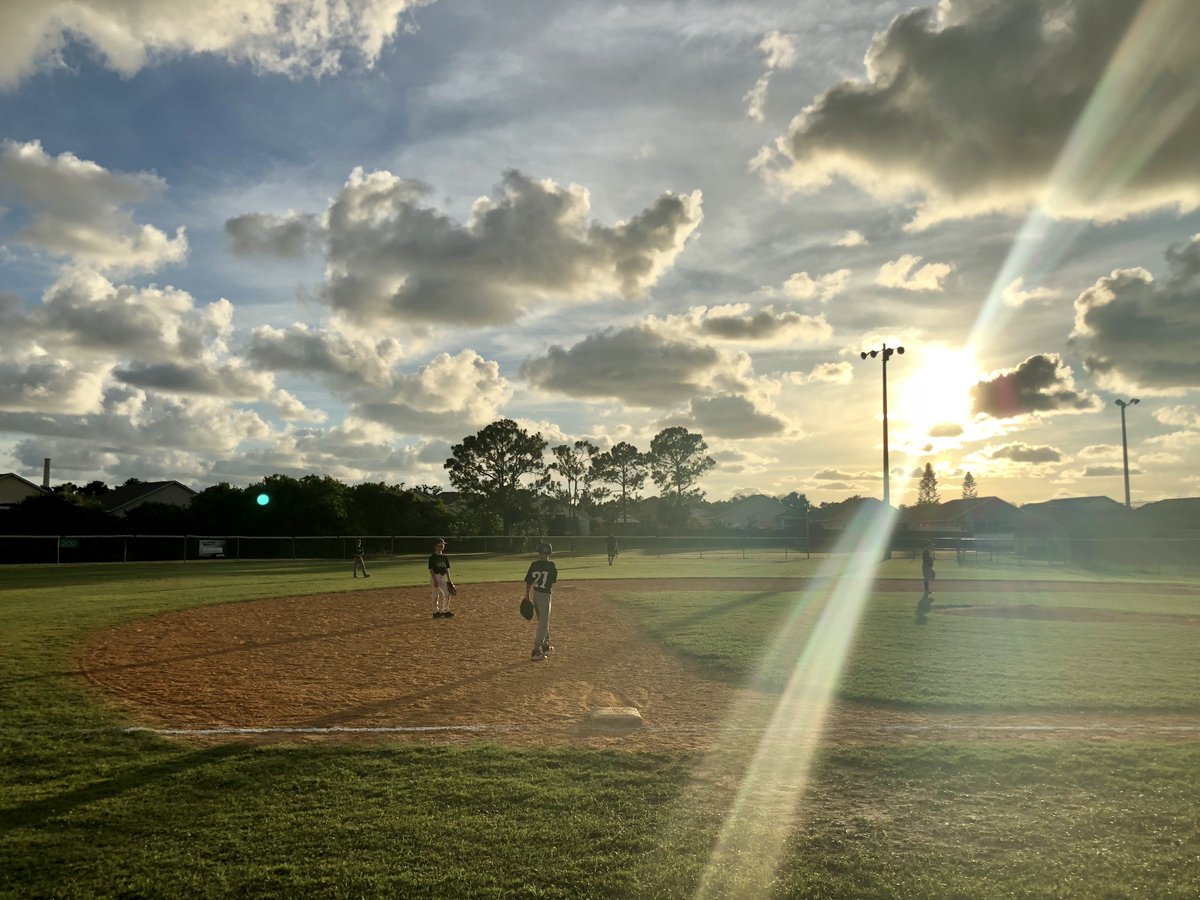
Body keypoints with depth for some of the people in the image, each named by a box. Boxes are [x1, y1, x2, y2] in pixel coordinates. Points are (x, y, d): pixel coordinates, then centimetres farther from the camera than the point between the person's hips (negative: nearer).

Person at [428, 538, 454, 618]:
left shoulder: (444, 557, 11)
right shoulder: (432, 557, -8)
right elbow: (431, 569, -12)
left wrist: (449, 580, 10)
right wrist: (435, 580, -20)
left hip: (443, 577, 6)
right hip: (435, 576, -6)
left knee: (447, 594, 2)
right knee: (436, 595, -3)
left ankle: (444, 611, 10)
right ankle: (436, 612, 6)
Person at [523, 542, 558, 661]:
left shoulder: (534, 564, -2)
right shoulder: (551, 565, -15)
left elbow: (528, 582, 1)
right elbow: (554, 578, 0)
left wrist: (527, 597, 8)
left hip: (535, 594, 6)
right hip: (545, 595, -6)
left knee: (544, 621, 24)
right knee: (543, 624, -1)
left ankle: (545, 645, 39)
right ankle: (536, 651, -8)